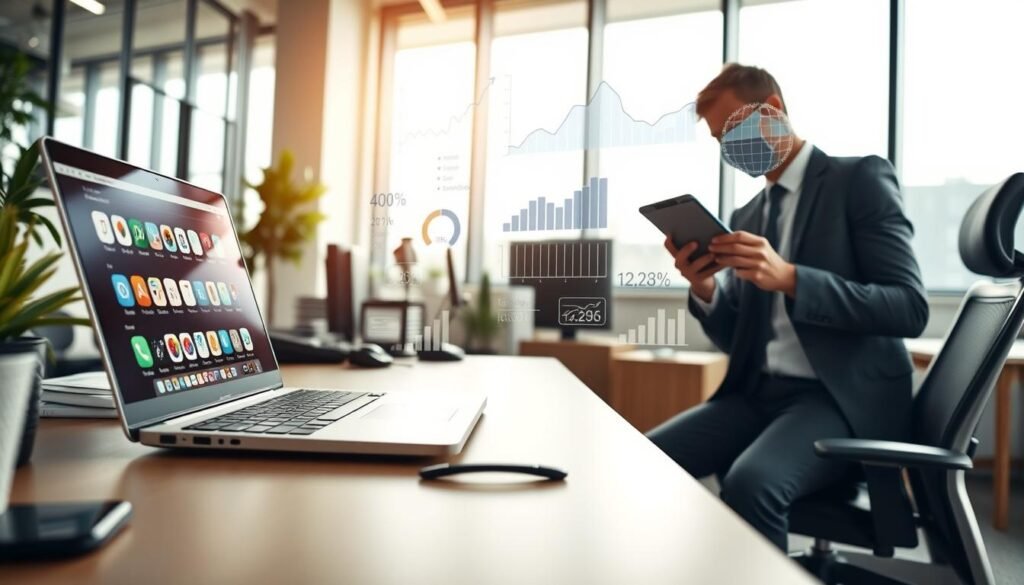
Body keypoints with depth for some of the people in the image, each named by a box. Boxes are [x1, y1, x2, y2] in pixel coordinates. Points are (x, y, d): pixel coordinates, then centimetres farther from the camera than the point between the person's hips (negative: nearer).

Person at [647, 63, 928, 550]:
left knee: (749, 482, -33)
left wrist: (789, 278, -25)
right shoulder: (746, 217, 15)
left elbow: (909, 309, -12)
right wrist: (704, 290, -8)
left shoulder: (860, 179, -2)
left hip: (844, 396, -5)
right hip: (760, 394, 6)